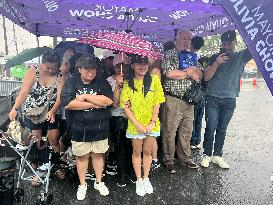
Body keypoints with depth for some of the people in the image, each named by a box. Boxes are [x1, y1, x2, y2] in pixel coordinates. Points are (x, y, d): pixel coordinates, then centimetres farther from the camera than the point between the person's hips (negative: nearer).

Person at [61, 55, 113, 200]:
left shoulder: (102, 83, 0)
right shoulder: (71, 82, -4)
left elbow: (109, 100, -16)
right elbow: (67, 103, -18)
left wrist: (85, 96, -18)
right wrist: (93, 104, -16)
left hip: (100, 128, 1)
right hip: (79, 129, -1)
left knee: (98, 155, 15)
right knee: (82, 156, 13)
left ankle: (98, 182, 35)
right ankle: (82, 185, 33)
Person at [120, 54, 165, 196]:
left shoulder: (154, 80, -4)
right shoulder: (128, 83, -6)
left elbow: (157, 103, -3)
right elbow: (125, 106, -8)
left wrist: (153, 122, -10)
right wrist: (137, 124, -13)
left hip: (151, 125, 1)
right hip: (135, 125, -1)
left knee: (147, 151, 14)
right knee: (137, 152, 13)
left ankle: (146, 178, 32)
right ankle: (139, 180, 29)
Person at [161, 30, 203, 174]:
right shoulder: (169, 55, -1)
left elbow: (198, 77, 8)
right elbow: (169, 73, -17)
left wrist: (189, 71, -11)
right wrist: (188, 72, -5)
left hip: (188, 100, 6)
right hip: (173, 99, -6)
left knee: (187, 131, 13)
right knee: (169, 132, 0)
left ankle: (185, 158, 29)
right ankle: (168, 161, 14)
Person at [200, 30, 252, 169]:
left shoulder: (242, 56, 7)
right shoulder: (215, 57, 3)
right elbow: (206, 77, -4)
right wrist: (216, 64, -18)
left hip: (230, 100, 2)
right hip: (213, 98, -1)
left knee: (222, 129, 8)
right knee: (210, 128, -3)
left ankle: (217, 155, 17)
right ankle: (207, 155, 7)